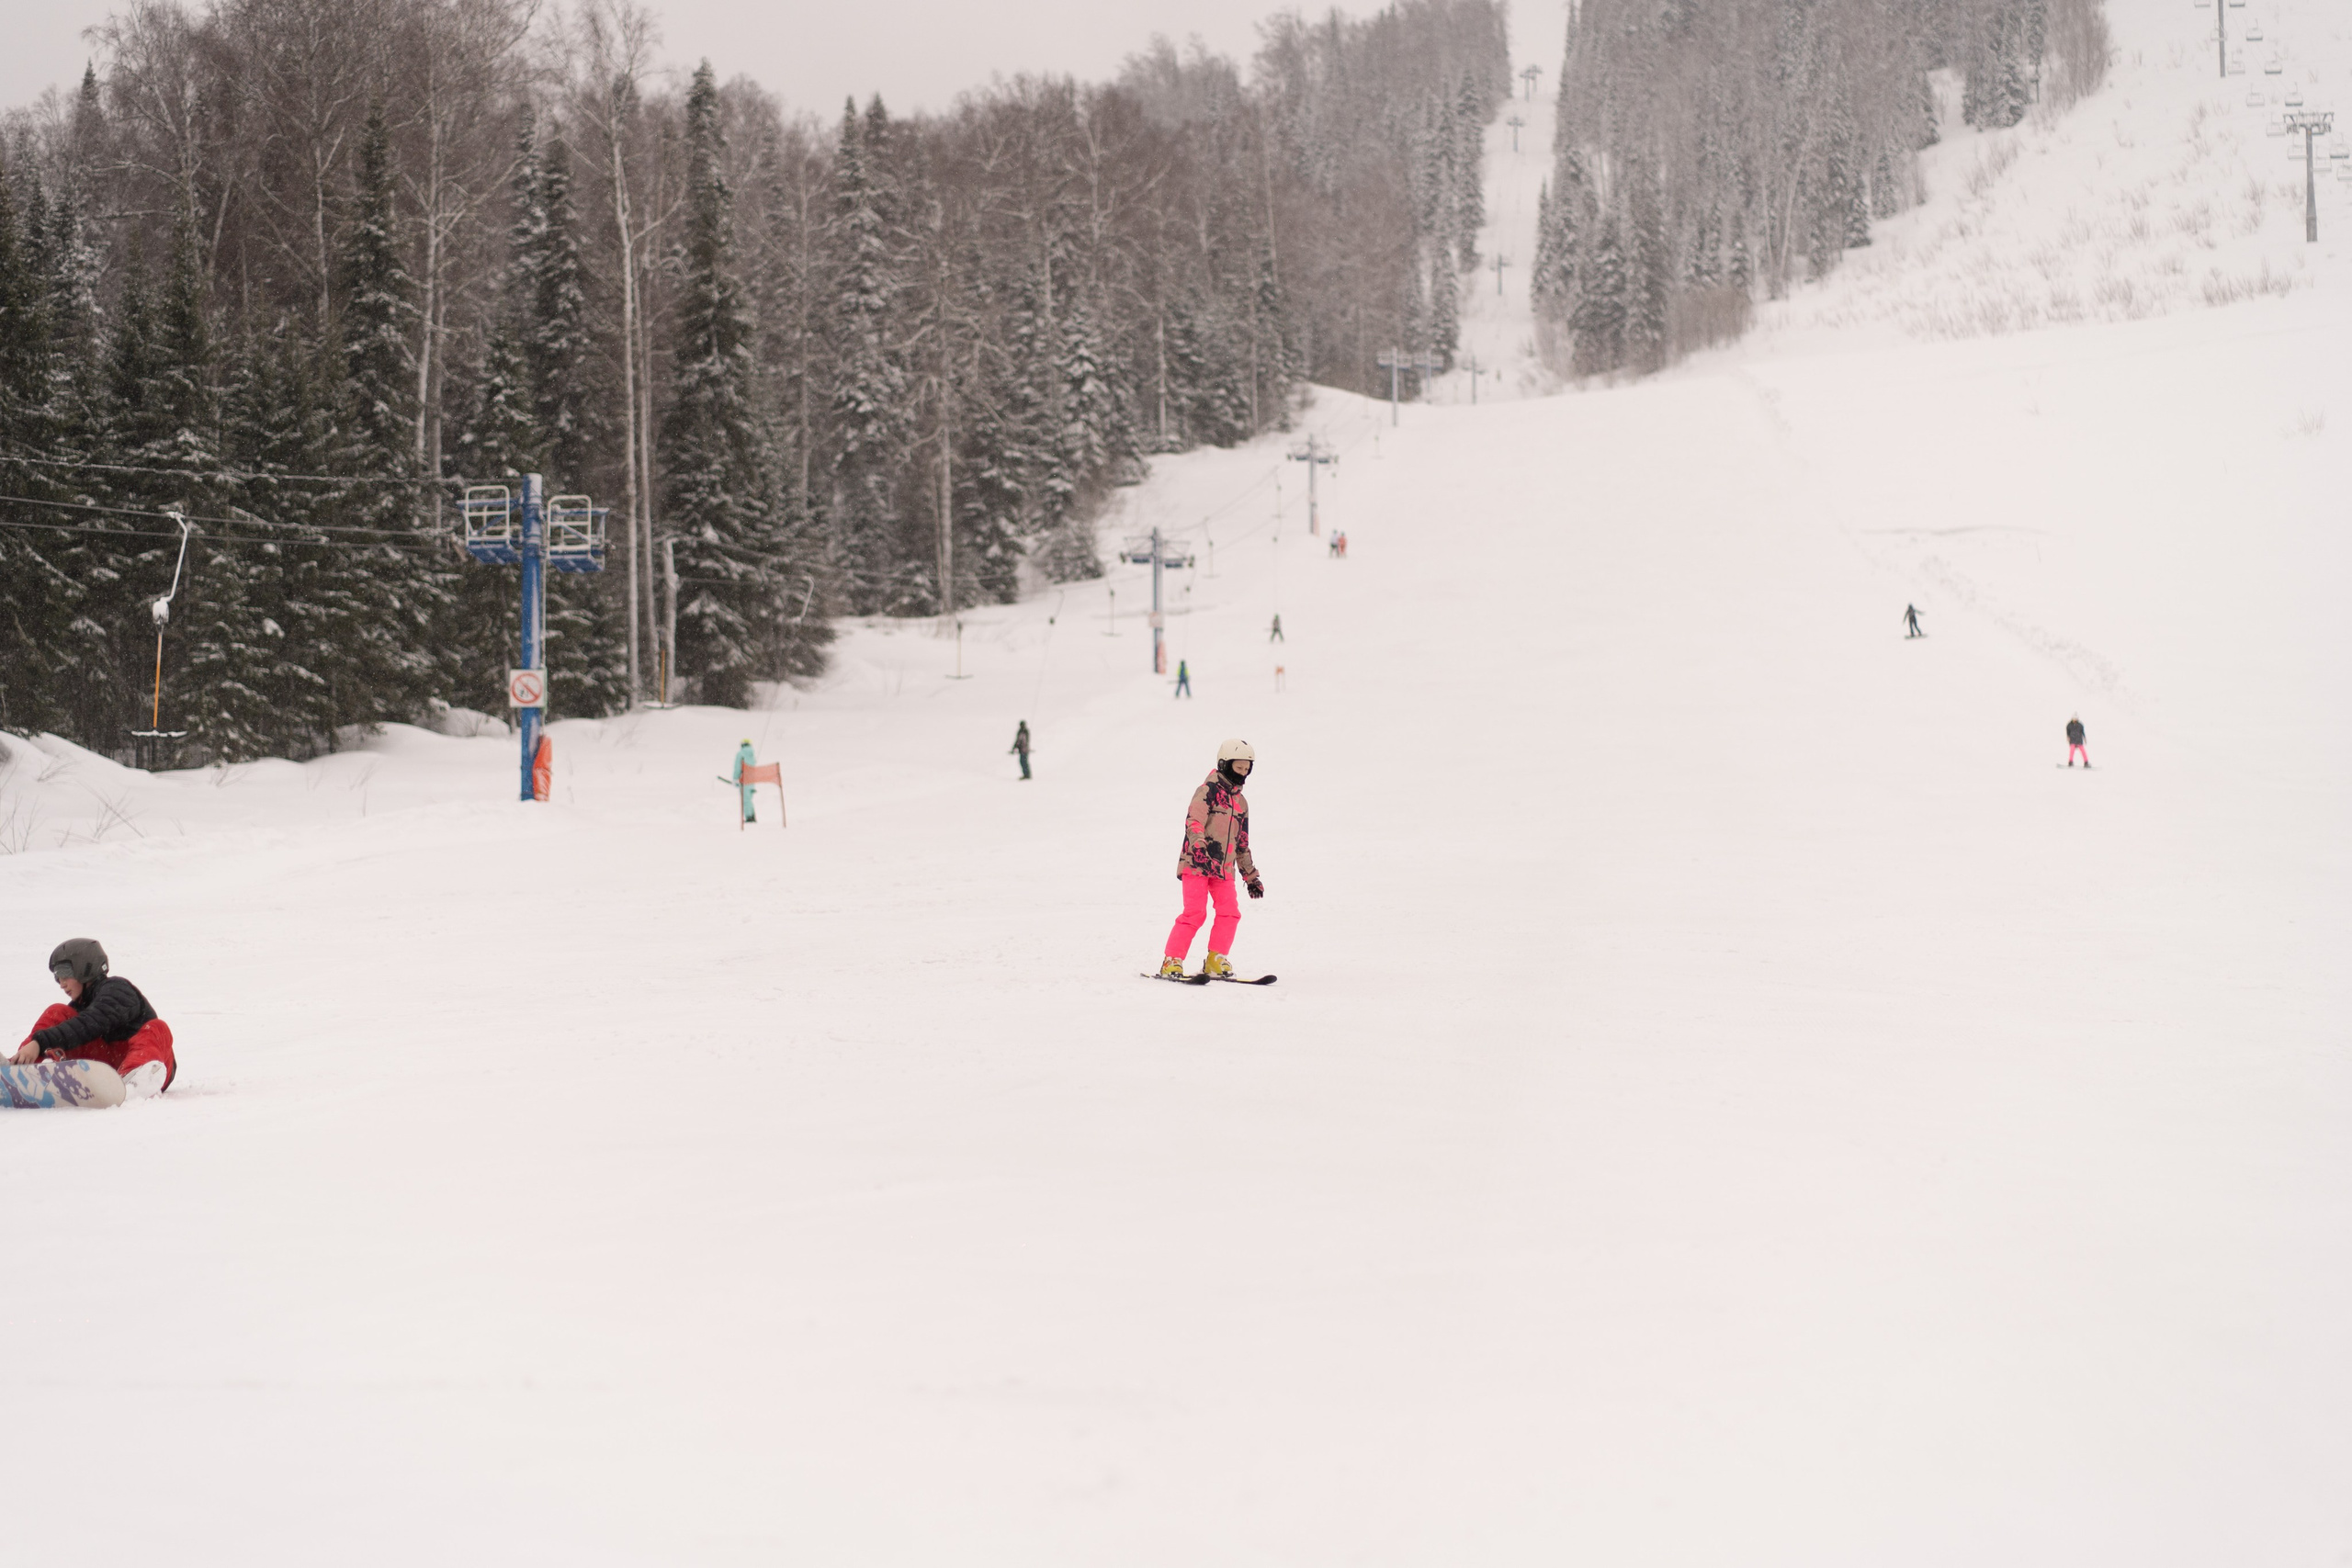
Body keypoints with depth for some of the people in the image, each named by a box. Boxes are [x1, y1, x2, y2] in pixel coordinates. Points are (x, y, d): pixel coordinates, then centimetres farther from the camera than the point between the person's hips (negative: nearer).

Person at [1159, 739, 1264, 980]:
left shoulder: (1240, 803, 20)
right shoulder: (1208, 791, -3)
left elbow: (1242, 844, 28)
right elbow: (1194, 820, -18)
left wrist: (1251, 877, 28)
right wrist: (1198, 844, -37)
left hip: (1223, 868, 7)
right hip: (1196, 863, -7)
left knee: (1230, 912, -8)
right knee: (1195, 912, -14)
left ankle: (1216, 960, 1)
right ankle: (1172, 961, -8)